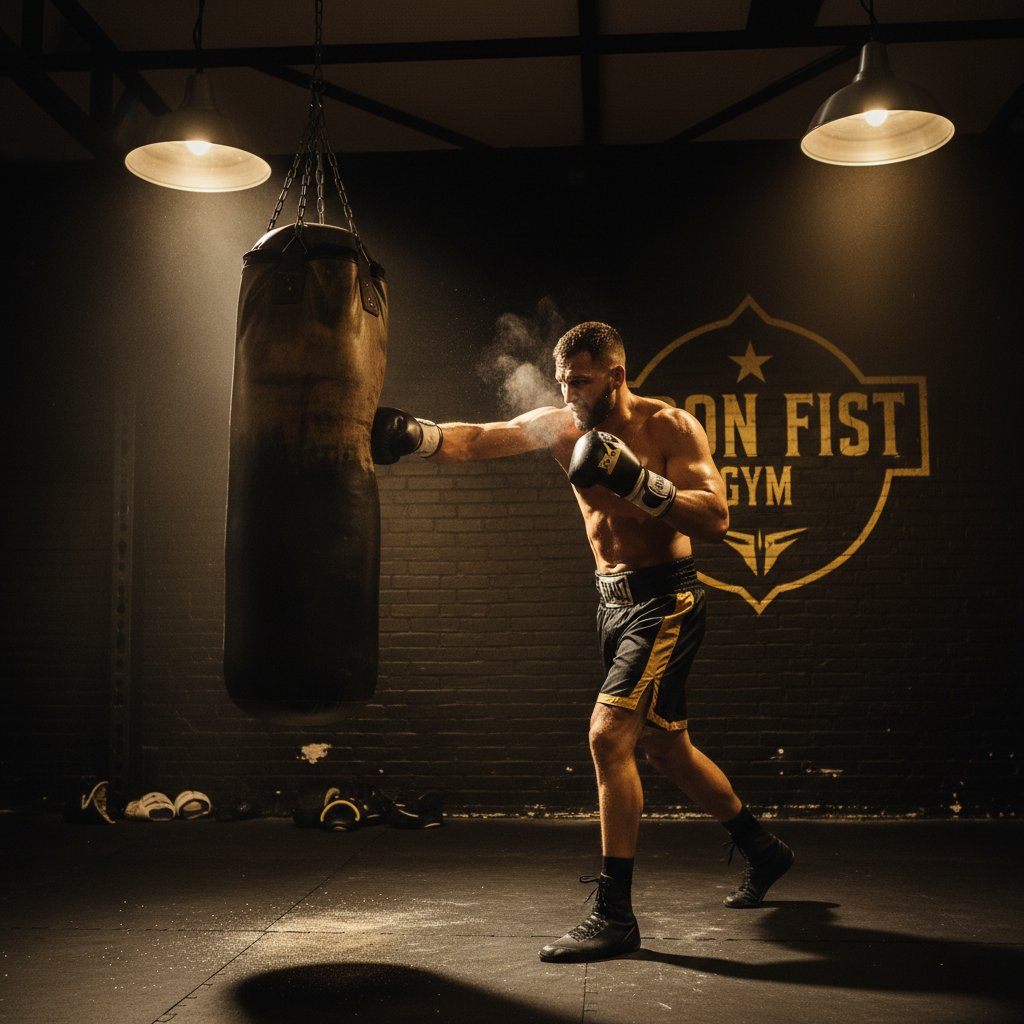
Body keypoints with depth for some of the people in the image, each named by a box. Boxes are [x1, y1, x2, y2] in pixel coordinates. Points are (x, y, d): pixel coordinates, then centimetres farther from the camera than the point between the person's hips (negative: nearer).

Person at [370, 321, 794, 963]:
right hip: (614, 599, 7)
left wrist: (637, 480, -31)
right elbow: (476, 440, -9)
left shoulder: (670, 427, -11)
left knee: (608, 735, -19)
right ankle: (764, 852, 39)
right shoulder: (561, 426, 3)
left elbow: (715, 517, -20)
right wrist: (415, 435, -27)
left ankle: (615, 916, -10)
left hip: (666, 601, -7)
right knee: (666, 747, 17)